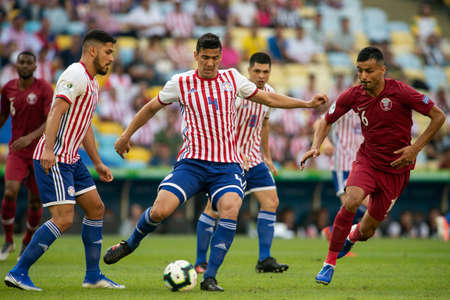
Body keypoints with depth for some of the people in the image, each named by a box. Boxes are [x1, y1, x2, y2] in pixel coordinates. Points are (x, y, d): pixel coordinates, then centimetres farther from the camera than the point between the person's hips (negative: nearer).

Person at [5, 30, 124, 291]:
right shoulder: (76, 76, -13)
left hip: (71, 160, 10)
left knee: (96, 208, 10)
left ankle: (93, 275, 17)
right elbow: (56, 112, -25)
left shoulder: (92, 83, 19)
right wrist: (48, 149, -36)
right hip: (53, 160, -10)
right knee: (64, 219, -14)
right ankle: (18, 273, -8)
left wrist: (98, 163, 28)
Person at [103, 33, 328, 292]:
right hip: (192, 162, -1)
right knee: (160, 211, -19)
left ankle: (210, 278, -20)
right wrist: (127, 135, 24)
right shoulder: (180, 83, 3)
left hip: (227, 165, 1)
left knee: (231, 209, -28)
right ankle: (131, 243, 16)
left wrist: (306, 104, 16)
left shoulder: (231, 78, 9)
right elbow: (152, 107, 19)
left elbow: (268, 98, 20)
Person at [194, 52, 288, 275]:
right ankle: (200, 262, 5)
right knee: (214, 208, -6)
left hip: (253, 158, 7)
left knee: (271, 202, -4)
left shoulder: (268, 93, 5)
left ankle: (264, 259, 0)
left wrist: (267, 157, 24)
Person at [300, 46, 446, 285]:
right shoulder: (353, 95, -7)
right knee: (351, 201, -30)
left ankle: (352, 236, 43)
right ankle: (329, 263, -16)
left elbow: (438, 116, -11)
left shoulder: (400, 92, -17)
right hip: (367, 160, 2)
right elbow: (327, 121, 9)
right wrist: (315, 146, -8)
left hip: (396, 168, -2)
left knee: (366, 231, 2)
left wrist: (415, 148, -17)